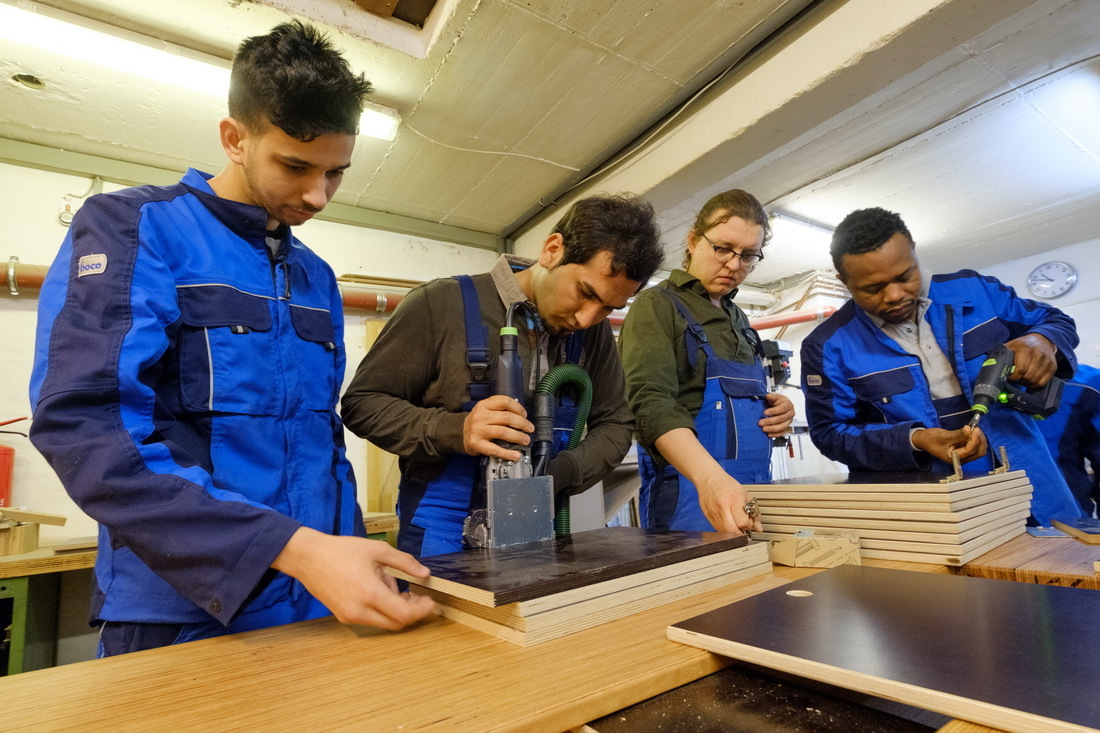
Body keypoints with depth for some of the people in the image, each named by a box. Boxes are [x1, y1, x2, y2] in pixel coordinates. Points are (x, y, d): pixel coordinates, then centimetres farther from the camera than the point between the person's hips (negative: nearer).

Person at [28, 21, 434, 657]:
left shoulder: (318, 278, 9)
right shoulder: (132, 228, -8)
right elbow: (84, 423, -21)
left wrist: (352, 557, 2)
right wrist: (293, 548, -29)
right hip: (180, 613, -5)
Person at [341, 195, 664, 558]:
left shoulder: (594, 332, -2)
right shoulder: (440, 304, -15)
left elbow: (615, 425, 4)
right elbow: (362, 403, -10)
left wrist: (558, 473, -15)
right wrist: (455, 430, -27)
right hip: (443, 530, -3)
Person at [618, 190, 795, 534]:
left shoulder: (738, 319, 15)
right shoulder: (657, 306, -8)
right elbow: (652, 402, -23)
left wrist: (777, 411, 4)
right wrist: (709, 476, -38)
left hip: (753, 495, 8)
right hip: (690, 496, -7)